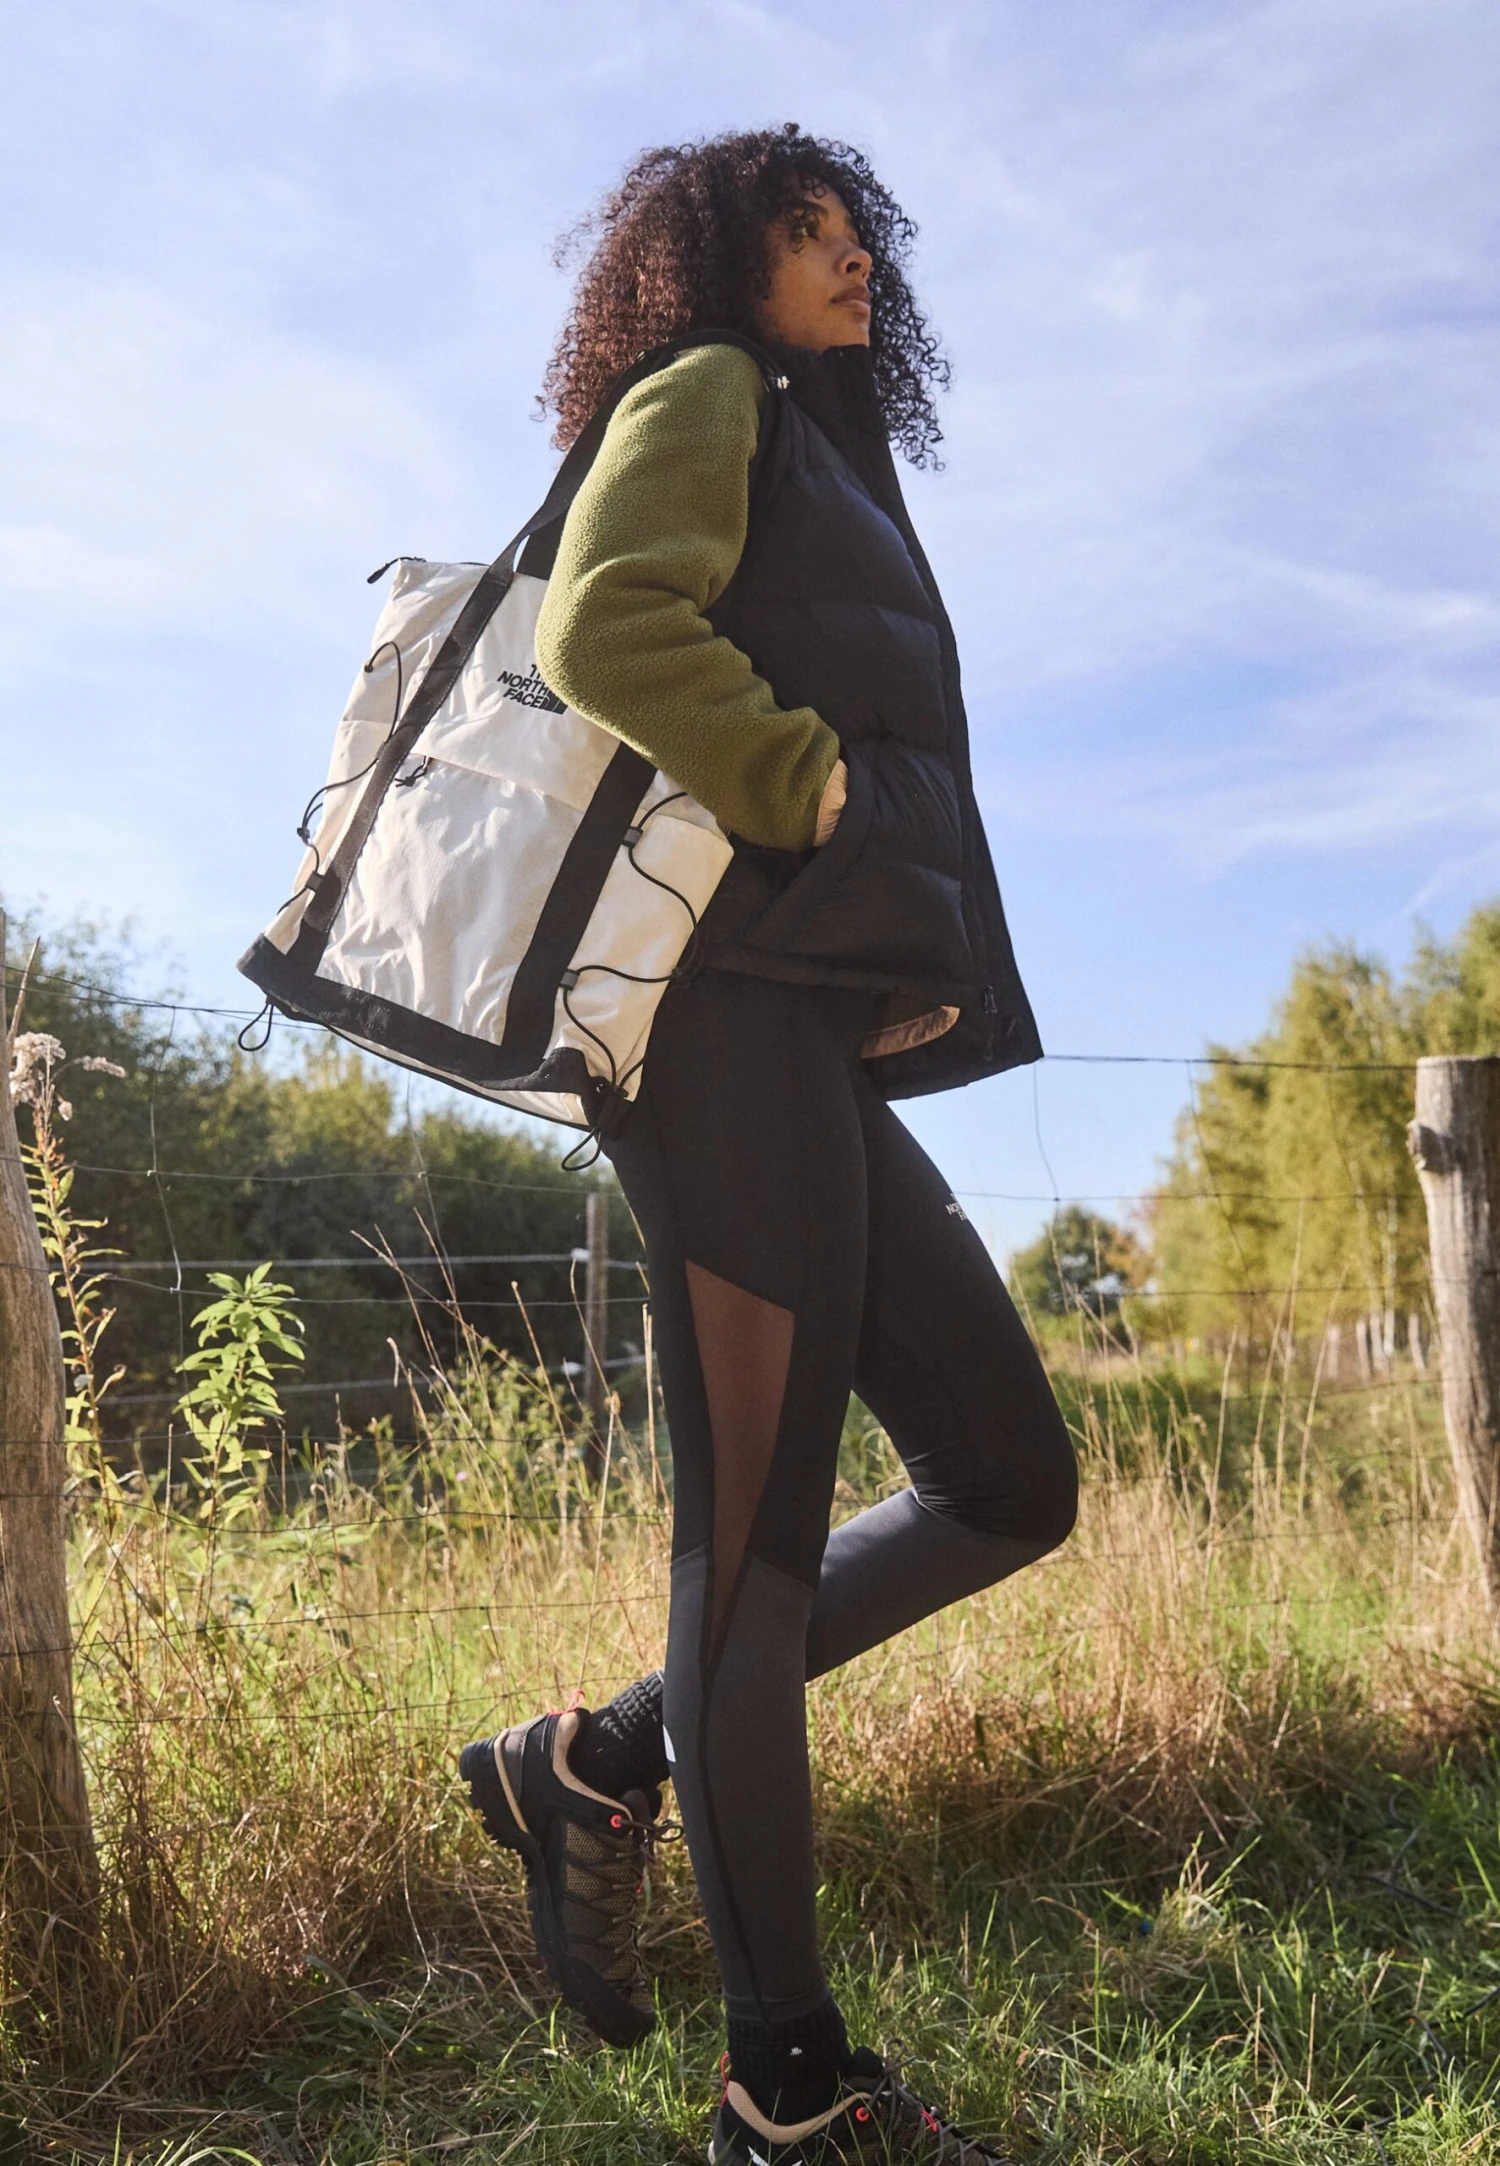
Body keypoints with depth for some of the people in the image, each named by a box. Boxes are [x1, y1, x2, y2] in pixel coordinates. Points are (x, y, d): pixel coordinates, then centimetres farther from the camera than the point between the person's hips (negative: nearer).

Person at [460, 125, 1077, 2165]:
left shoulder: (827, 462, 32)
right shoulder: (706, 393, 6)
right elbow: (604, 625, -15)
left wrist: (908, 968, 10)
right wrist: (819, 793, -10)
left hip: (821, 1037, 9)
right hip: (734, 1003, -9)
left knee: (1013, 1484, 8)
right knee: (761, 1525, -5)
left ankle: (598, 1763, 14)